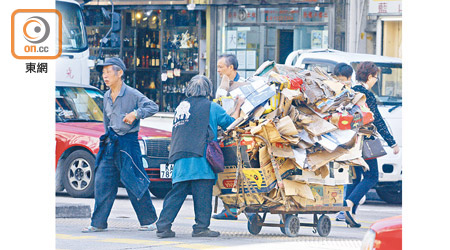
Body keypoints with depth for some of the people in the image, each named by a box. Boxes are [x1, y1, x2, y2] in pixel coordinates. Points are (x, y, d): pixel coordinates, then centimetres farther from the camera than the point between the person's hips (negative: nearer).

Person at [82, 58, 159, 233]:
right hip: (110, 145, 6)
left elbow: (153, 107, -16)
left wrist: (136, 113, -29)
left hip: (128, 143, -6)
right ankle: (98, 223, 5)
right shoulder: (107, 97, 14)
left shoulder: (132, 94, -8)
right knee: (102, 182, 1)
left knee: (134, 185, -5)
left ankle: (148, 221, 7)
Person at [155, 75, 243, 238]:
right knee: (202, 194, -2)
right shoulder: (211, 107, 2)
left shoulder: (181, 107, 18)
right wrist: (238, 107, 27)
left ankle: (163, 226, 0)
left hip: (180, 159, 5)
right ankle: (201, 227, -3)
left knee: (176, 194, 5)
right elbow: (230, 123, 10)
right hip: (199, 157, -5)